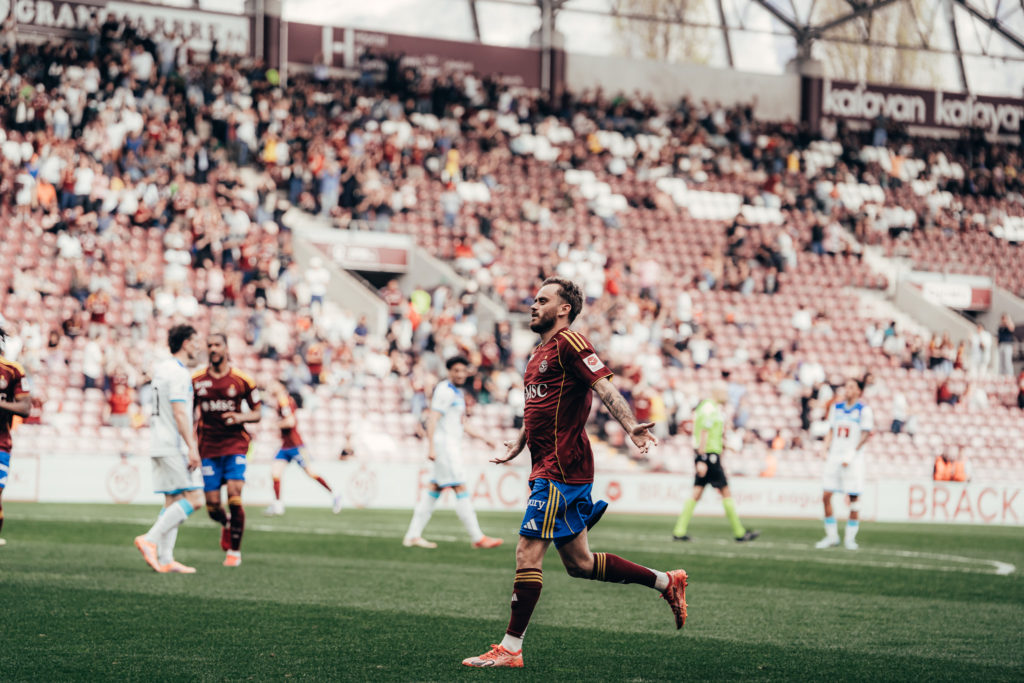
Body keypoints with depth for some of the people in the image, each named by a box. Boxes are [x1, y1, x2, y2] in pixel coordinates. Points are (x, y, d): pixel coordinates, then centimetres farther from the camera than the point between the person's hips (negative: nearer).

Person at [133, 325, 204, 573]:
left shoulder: (163, 367, 17)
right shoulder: (178, 372, -13)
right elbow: (179, 414, -19)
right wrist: (192, 448, -20)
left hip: (161, 446, 10)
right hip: (174, 447, -10)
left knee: (173, 501, 8)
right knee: (193, 498, -9)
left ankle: (165, 560, 4)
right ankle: (150, 540, -13)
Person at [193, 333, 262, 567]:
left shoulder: (242, 380, 0)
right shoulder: (196, 380, 4)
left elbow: (257, 413, 8)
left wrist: (241, 417, -13)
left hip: (235, 445, -2)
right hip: (208, 448, 2)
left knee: (234, 498, -15)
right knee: (212, 506, -2)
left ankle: (235, 550, 3)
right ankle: (226, 524, 36)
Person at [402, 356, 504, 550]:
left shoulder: (458, 393, 19)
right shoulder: (444, 391, -10)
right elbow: (432, 419, -18)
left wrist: (482, 438, 22)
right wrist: (431, 447, -26)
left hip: (453, 446, 10)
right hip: (444, 444, -10)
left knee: (434, 492, 8)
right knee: (460, 489, -10)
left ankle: (413, 536, 9)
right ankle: (477, 538, -10)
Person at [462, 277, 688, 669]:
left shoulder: (569, 342, -8)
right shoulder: (540, 354, 21)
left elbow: (604, 388, -19)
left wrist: (631, 427, -32)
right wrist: (519, 445, 38)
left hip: (562, 469, -10)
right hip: (547, 467, 10)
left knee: (528, 553, -11)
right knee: (578, 563, 13)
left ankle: (510, 649, -8)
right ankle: (667, 582, 23)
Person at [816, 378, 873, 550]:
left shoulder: (864, 410, -4)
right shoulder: (836, 407, 12)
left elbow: (865, 435, -9)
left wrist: (851, 454, -16)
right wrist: (826, 449, 3)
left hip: (853, 459, -5)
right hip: (834, 457, 5)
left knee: (854, 497, -2)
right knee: (826, 496, -2)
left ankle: (850, 537, 8)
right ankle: (832, 536, 8)